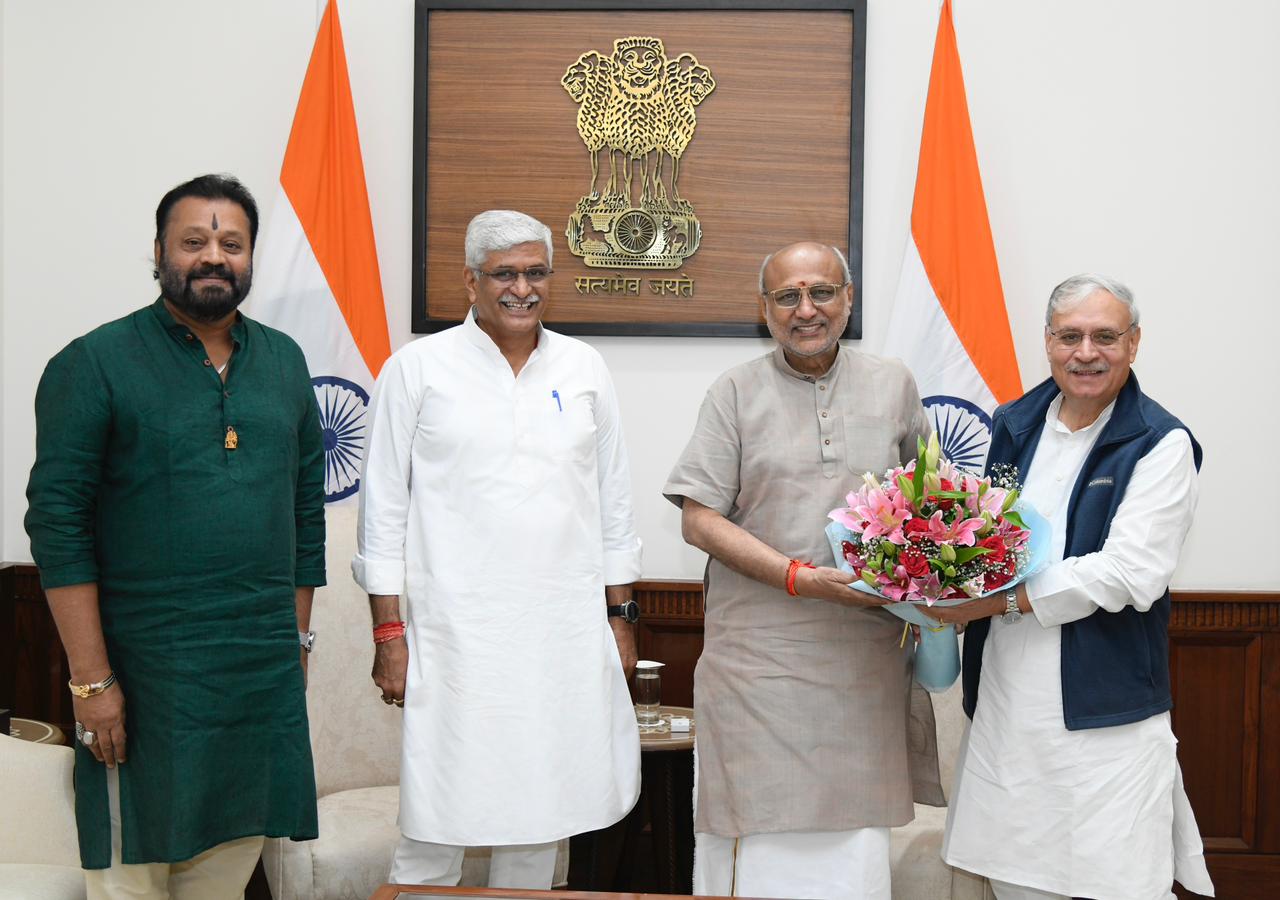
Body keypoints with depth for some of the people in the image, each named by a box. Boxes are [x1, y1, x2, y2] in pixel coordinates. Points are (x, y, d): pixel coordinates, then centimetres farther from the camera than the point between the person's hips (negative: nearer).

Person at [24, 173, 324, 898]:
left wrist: (297, 637, 13)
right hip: (144, 673, -4)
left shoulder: (284, 362, 11)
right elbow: (58, 525, -10)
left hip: (264, 672, 5)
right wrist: (91, 678, -13)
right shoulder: (95, 364, -5)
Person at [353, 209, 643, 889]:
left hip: (568, 635, 4)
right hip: (456, 633, -3)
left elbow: (614, 502, 14)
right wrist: (387, 633, -4)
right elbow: (383, 508, 0)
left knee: (540, 814, 12)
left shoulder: (583, 369, 10)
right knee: (436, 826, -2)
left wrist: (620, 617, 12)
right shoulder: (418, 369, 1)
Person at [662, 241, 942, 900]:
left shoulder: (892, 385, 11)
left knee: (856, 839, 5)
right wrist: (800, 578, -15)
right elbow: (699, 519, -4)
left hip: (867, 656, 3)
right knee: (762, 839, 0)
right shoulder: (737, 393, 2)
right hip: (759, 654, -2)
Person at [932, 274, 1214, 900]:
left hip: (1105, 712, -5)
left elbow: (1127, 575, -16)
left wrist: (1002, 601, -16)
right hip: (1005, 702, 5)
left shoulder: (1162, 444, -7)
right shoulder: (1014, 425, 10)